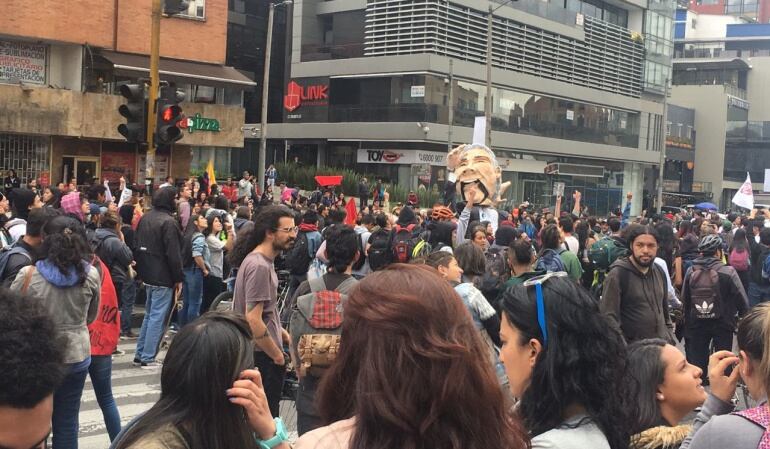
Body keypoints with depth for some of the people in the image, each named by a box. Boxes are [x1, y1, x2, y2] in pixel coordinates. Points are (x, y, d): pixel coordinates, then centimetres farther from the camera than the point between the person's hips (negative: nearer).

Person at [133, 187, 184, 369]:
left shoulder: (145, 218, 9)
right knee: (158, 317, -3)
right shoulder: (168, 221, -17)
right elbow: (173, 253, -19)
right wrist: (178, 278, -11)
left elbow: (137, 246, 15)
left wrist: (141, 271, 20)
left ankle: (140, 354, 21)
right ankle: (148, 358, 0)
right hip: (163, 277, -9)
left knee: (149, 314, 18)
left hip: (147, 275, 9)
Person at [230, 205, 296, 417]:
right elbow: (254, 321, -25)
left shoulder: (259, 260, 10)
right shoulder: (259, 266, -21)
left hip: (259, 354, 10)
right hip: (262, 357, -10)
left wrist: (280, 332, 13)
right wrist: (277, 355, -15)